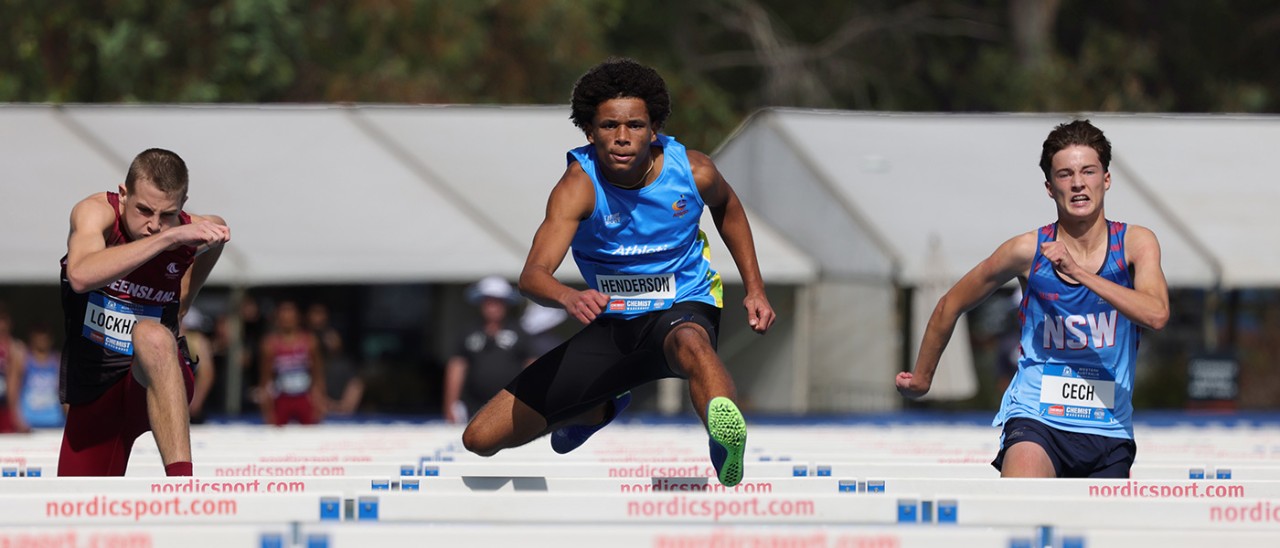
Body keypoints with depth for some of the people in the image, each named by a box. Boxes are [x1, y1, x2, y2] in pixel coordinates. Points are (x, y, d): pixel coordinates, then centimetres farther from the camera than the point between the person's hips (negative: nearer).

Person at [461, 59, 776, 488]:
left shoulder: (693, 171, -11)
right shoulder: (580, 184, -19)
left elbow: (726, 207, 16)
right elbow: (534, 274, -32)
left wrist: (754, 289, 8)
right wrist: (569, 297, -56)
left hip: (684, 308, -2)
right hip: (612, 324, 2)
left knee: (691, 343, -43)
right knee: (481, 437, 0)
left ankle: (725, 447, -73)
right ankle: (604, 408, 30)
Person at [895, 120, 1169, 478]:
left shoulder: (1135, 244, -2)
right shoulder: (1027, 251, -4)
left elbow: (1156, 315, -22)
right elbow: (951, 305, 12)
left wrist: (1080, 272, -27)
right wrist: (922, 377, 23)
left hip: (1109, 431, 3)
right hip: (1036, 419, -3)